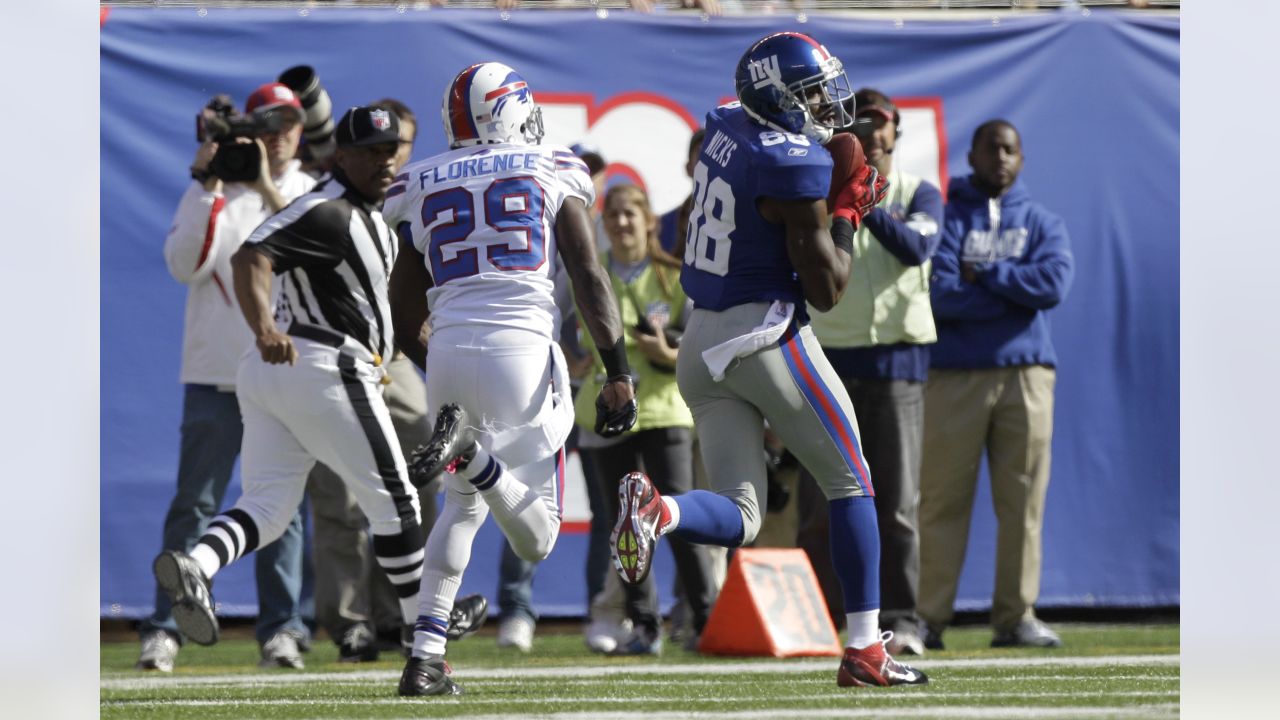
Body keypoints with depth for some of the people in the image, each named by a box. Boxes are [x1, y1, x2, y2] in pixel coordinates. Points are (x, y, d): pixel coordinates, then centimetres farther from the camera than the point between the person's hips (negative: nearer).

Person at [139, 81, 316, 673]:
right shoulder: (208, 192, 8)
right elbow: (185, 265, -6)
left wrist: (268, 190, -14)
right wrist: (211, 190, -13)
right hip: (216, 373, -1)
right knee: (194, 503, -4)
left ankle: (281, 629, 7)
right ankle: (165, 629, -2)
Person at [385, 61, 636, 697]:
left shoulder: (424, 187, 17)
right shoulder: (551, 173, 10)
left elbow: (404, 323, 19)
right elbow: (589, 279, 0)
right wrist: (618, 374, 1)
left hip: (449, 349, 3)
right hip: (523, 344, -3)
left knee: (462, 505, 25)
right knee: (535, 539, 3)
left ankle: (424, 657, 9)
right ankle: (474, 457, -29)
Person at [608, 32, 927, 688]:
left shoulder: (725, 126, 6)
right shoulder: (797, 166, -17)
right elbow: (825, 290, -12)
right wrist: (849, 213, 0)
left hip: (703, 343, 7)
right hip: (768, 334, -7)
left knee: (738, 517, 6)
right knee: (850, 484, 10)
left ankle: (656, 508, -26)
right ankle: (864, 651, 9)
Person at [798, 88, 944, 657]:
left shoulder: (919, 195, 7)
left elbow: (916, 247, -13)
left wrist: (866, 206, -28)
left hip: (896, 362, 0)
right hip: (829, 362, 0)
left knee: (896, 502, -3)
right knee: (820, 504, -2)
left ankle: (899, 620, -2)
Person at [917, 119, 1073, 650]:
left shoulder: (1042, 223, 13)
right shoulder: (944, 218, 6)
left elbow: (1054, 283, -6)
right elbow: (938, 293, -10)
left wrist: (984, 275, -6)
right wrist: (1015, 291, -8)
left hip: (1026, 374, 2)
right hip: (954, 374, -2)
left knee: (1023, 501, 0)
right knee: (942, 501, -4)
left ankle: (1016, 617, 4)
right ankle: (928, 619, -2)